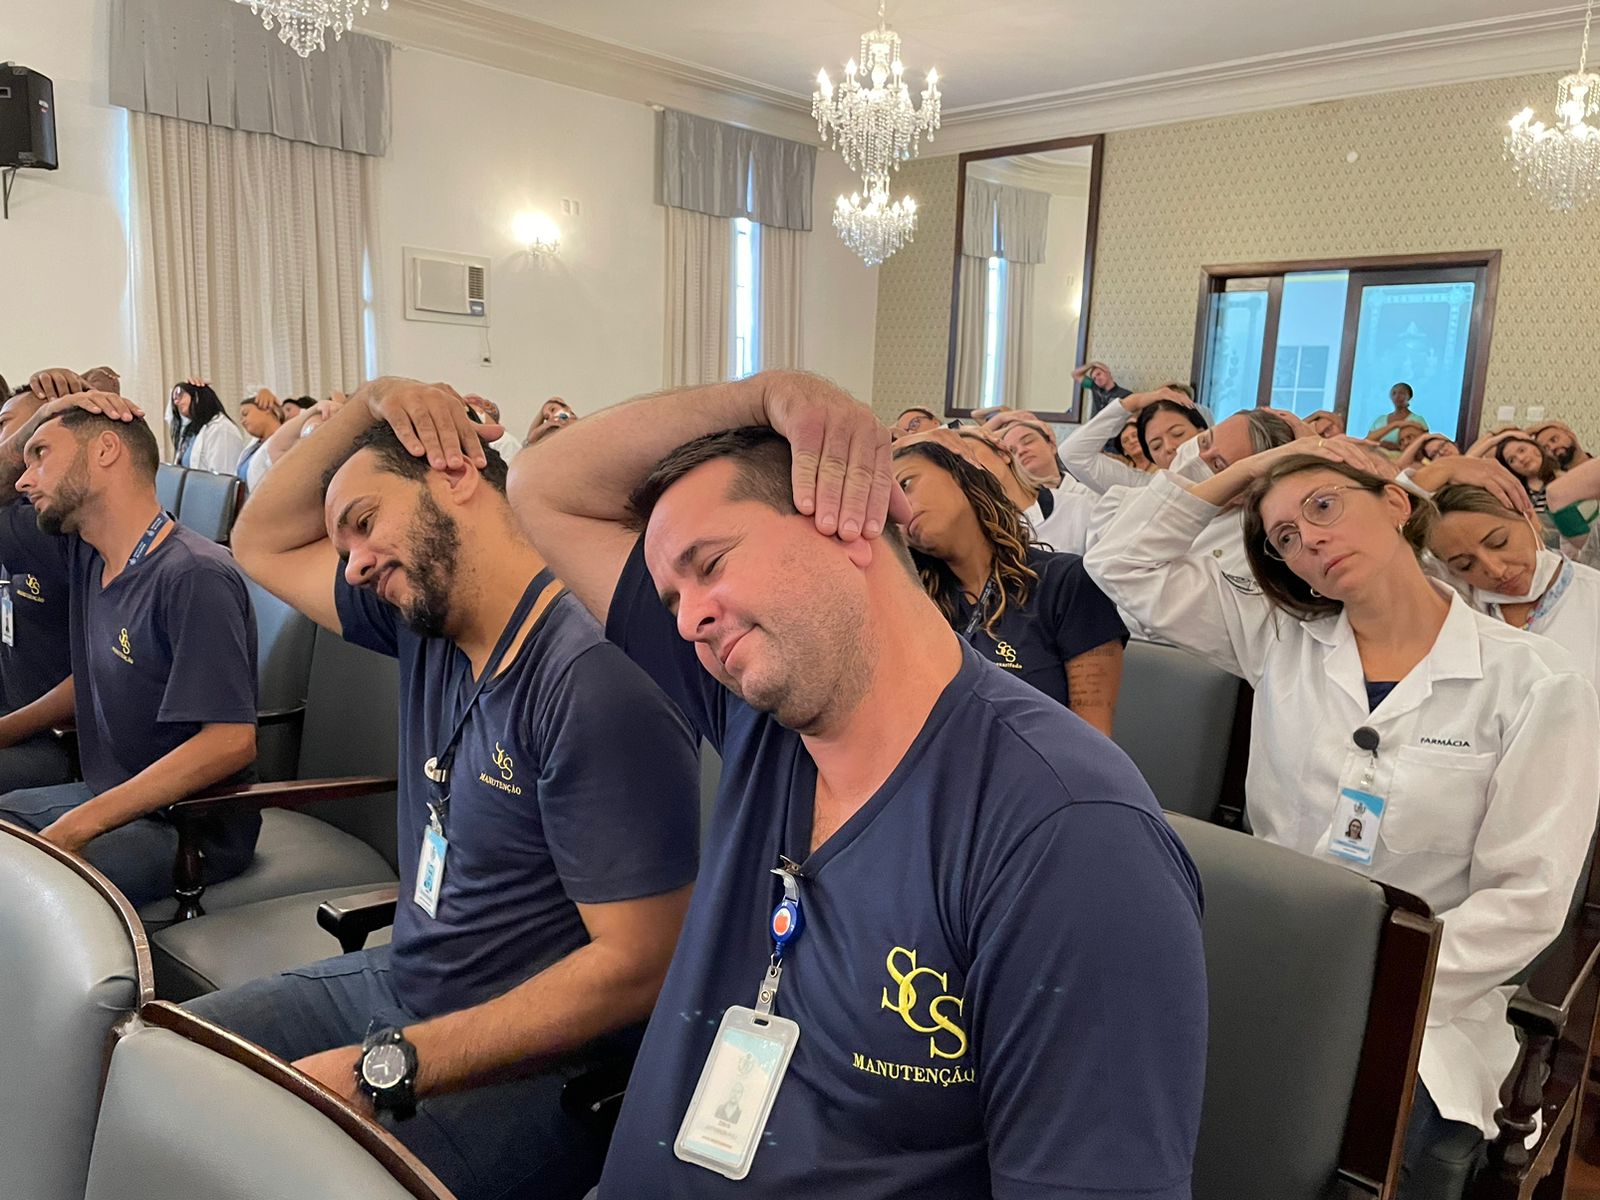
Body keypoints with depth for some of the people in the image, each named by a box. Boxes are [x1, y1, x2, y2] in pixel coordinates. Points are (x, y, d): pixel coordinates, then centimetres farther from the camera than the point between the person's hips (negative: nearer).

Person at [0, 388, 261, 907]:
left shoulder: (193, 576, -20)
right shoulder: (85, 556, 7)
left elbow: (231, 742, -25)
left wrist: (75, 827, -26)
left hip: (190, 824, -9)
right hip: (104, 797, 9)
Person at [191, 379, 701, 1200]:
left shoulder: (595, 682, -26)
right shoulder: (422, 625, 3)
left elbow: (638, 966, -26)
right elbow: (262, 544, 15)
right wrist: (368, 402, 0)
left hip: (534, 1062, -8)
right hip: (395, 982, 9)